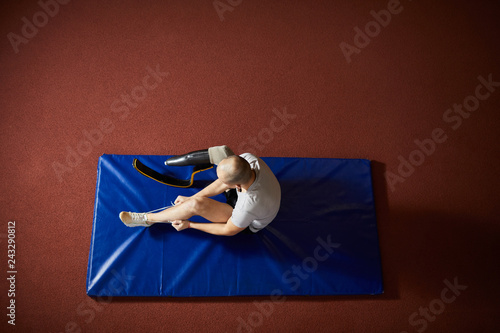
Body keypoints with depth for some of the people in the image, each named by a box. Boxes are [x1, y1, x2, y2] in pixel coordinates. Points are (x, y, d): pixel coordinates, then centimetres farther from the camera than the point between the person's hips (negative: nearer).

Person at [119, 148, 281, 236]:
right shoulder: (248, 158, -31)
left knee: (196, 204, -28)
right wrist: (190, 198, -9)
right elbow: (222, 184, -14)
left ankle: (147, 219, -2)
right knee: (220, 151, -8)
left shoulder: (250, 204, -45)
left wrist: (189, 224, -16)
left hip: (248, 224, -6)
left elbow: (229, 231, -25)